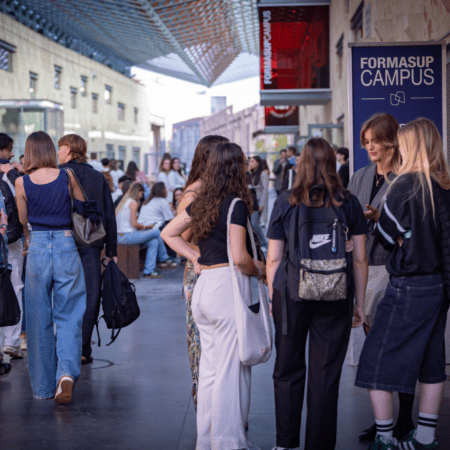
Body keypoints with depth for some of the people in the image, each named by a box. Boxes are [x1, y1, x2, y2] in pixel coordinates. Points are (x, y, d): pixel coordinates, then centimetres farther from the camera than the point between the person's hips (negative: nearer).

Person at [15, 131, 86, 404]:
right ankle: (67, 372, -15)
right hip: (66, 246, 0)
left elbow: (23, 220, 10)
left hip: (37, 248, 0)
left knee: (39, 319, 9)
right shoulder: (67, 176, -2)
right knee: (69, 316, 7)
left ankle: (43, 386, 16)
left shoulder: (22, 183, -2)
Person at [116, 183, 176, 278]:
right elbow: (134, 224, -16)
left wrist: (143, 227, 13)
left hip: (120, 237, 10)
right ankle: (164, 259, 15)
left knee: (154, 242, 11)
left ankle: (148, 271, 8)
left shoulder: (123, 202, 18)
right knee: (157, 233, 0)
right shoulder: (133, 203, -11)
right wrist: (146, 227, 2)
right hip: (128, 236, -10)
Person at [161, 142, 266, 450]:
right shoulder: (236, 204, -12)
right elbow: (238, 257, -18)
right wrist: (258, 270, 0)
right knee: (231, 370, 0)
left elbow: (168, 233, 19)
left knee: (209, 367, 15)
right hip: (228, 286, -8)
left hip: (203, 286, 8)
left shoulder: (202, 202, 10)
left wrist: (196, 257, 13)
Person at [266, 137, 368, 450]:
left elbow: (273, 259, 3)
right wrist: (360, 303, 11)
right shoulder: (349, 203, 1)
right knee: (326, 374, 5)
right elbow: (360, 259, 3)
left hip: (291, 294, 0)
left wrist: (272, 298, 13)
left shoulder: (286, 202, 0)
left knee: (288, 370, 12)